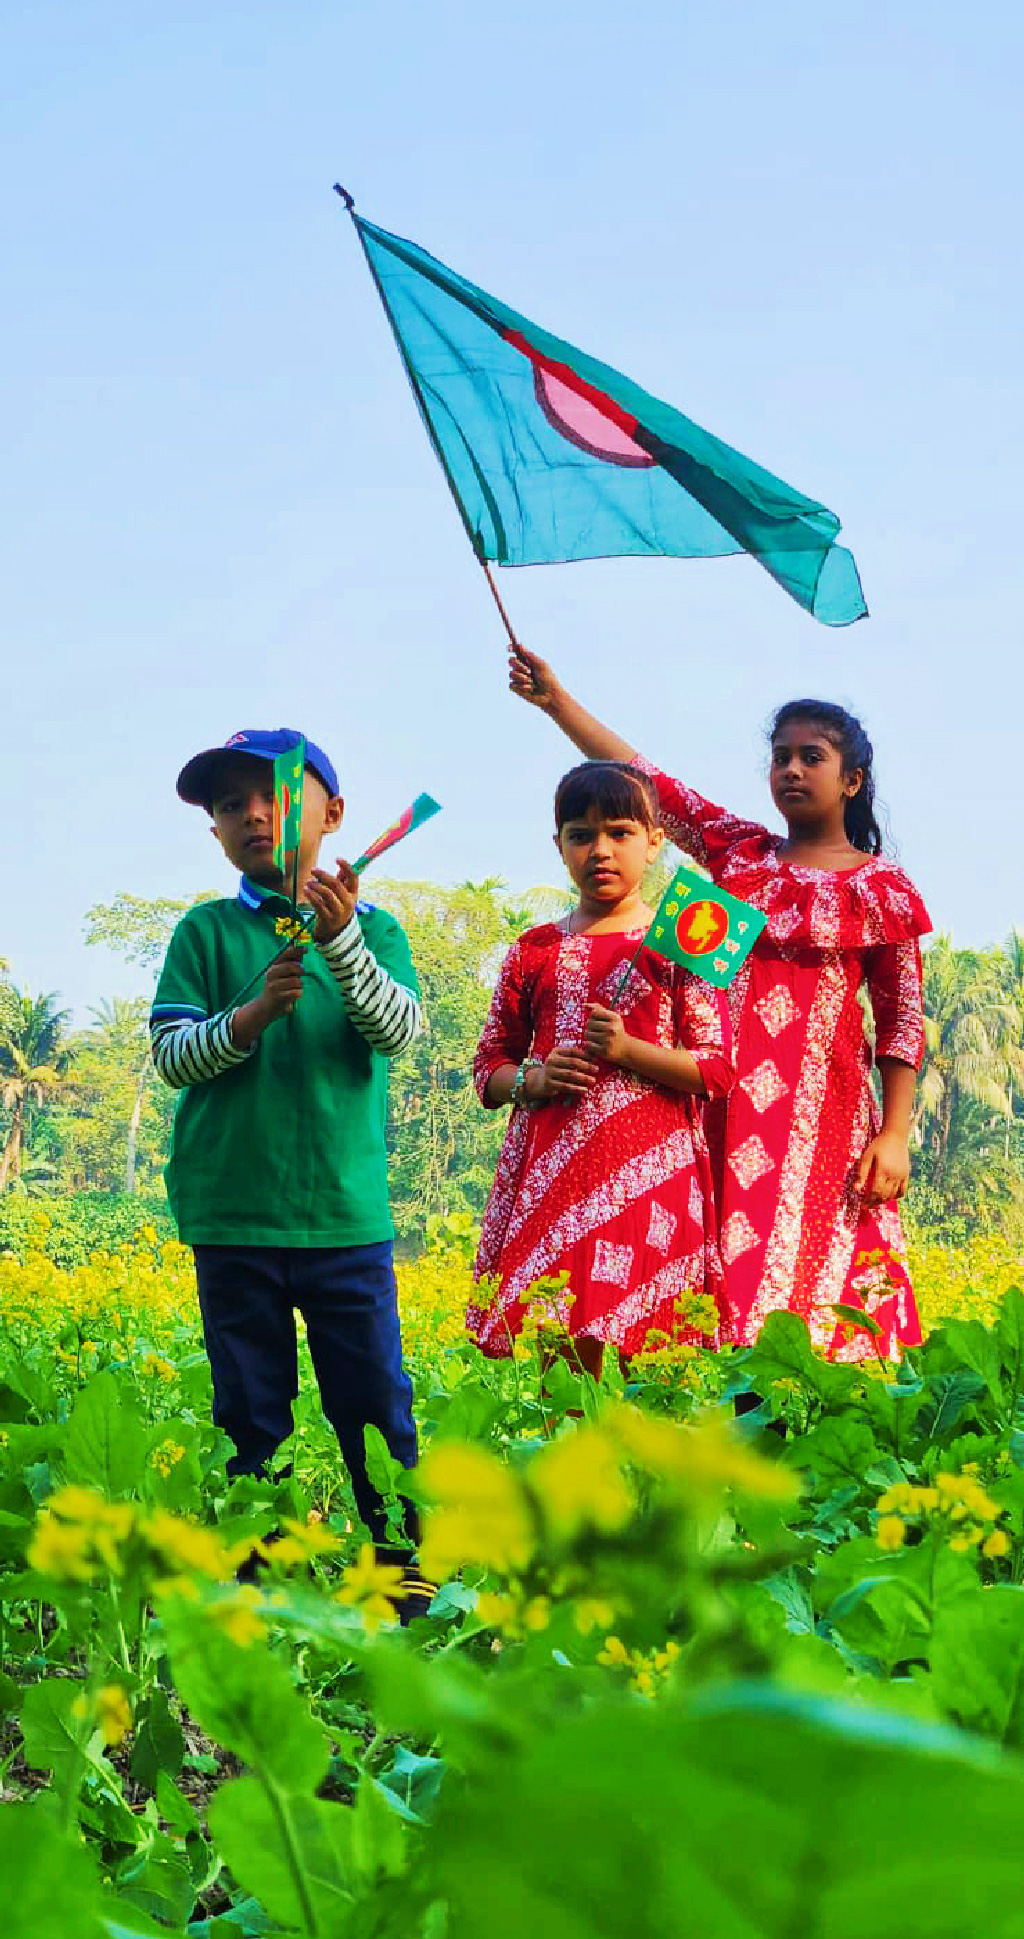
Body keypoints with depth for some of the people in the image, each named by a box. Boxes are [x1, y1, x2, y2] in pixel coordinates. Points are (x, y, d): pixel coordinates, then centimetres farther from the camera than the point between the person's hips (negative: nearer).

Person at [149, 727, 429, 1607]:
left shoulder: (373, 929, 6)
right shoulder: (206, 933, 5)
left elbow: (399, 1031, -10)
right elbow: (170, 1057, -1)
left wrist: (341, 939, -26)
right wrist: (250, 1016, -20)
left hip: (347, 1214, 0)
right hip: (234, 1220, 0)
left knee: (379, 1415, 2)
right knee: (251, 1425, 5)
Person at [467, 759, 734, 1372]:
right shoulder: (535, 951, 12)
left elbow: (718, 1070, 0)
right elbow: (489, 1069, 16)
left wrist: (629, 1050, -13)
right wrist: (531, 1080, -6)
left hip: (649, 1174, -2)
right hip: (552, 1172, 2)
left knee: (647, 1367, -6)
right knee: (561, 1353, -2)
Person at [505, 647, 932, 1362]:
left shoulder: (881, 888, 3)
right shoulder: (738, 850, 12)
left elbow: (903, 1021, 1)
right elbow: (647, 779, 7)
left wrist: (895, 1135, -7)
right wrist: (556, 700, 0)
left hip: (819, 1112, -3)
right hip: (727, 1107, 3)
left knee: (812, 1268, -8)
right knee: (725, 1279, -2)